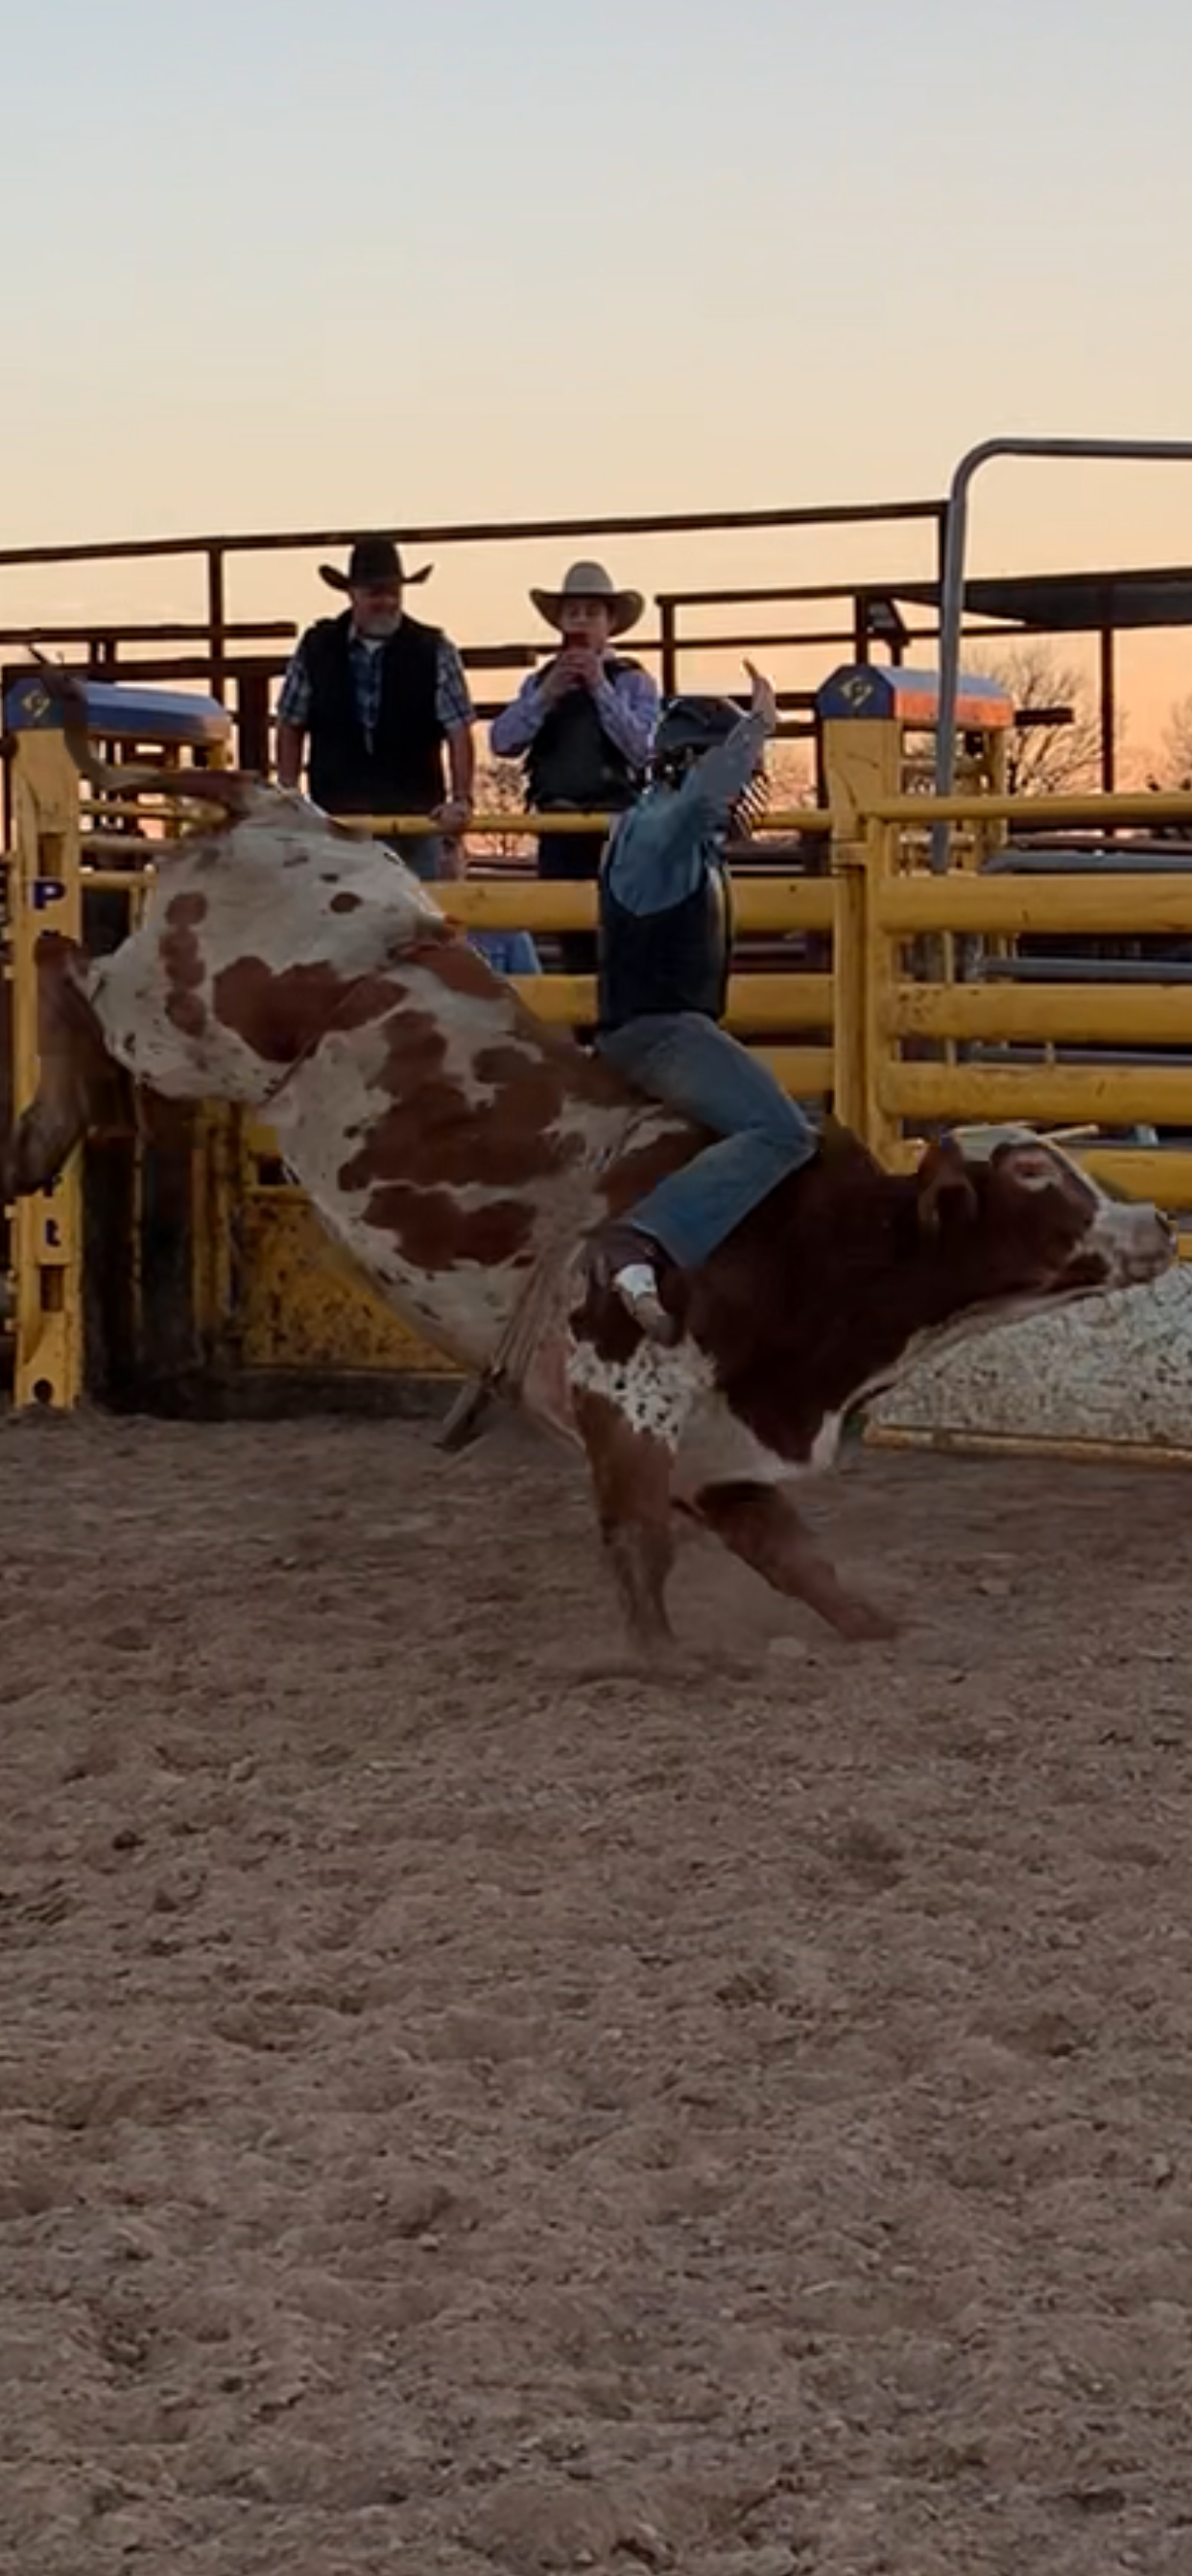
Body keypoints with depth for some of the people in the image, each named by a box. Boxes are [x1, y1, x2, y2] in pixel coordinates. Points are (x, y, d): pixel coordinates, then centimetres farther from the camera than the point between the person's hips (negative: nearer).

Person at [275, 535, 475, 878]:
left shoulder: (434, 652, -1)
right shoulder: (316, 648, 4)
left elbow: (458, 731, -5)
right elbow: (291, 727, 10)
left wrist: (461, 800, -18)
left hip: (415, 820, -1)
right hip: (336, 820, 1)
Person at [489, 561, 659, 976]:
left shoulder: (633, 681, 2)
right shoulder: (539, 682, 12)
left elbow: (642, 750, -12)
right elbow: (502, 743, 0)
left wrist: (601, 688, -15)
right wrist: (546, 695, -11)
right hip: (558, 824, 3)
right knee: (571, 937, 7)